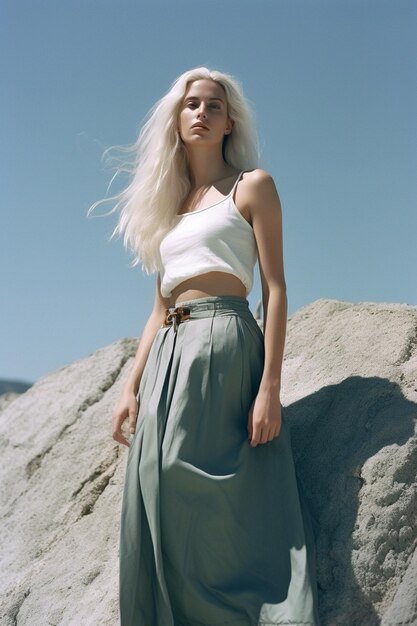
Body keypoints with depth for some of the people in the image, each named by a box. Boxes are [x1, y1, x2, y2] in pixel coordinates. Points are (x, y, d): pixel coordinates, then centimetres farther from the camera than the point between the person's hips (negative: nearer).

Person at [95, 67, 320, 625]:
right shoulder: (170, 204, 23)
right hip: (167, 356, 6)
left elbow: (275, 289, -3)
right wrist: (133, 386, 9)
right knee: (158, 510, 0)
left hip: (224, 343, -6)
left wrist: (270, 386, -14)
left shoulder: (252, 186, 7)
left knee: (202, 505, -13)